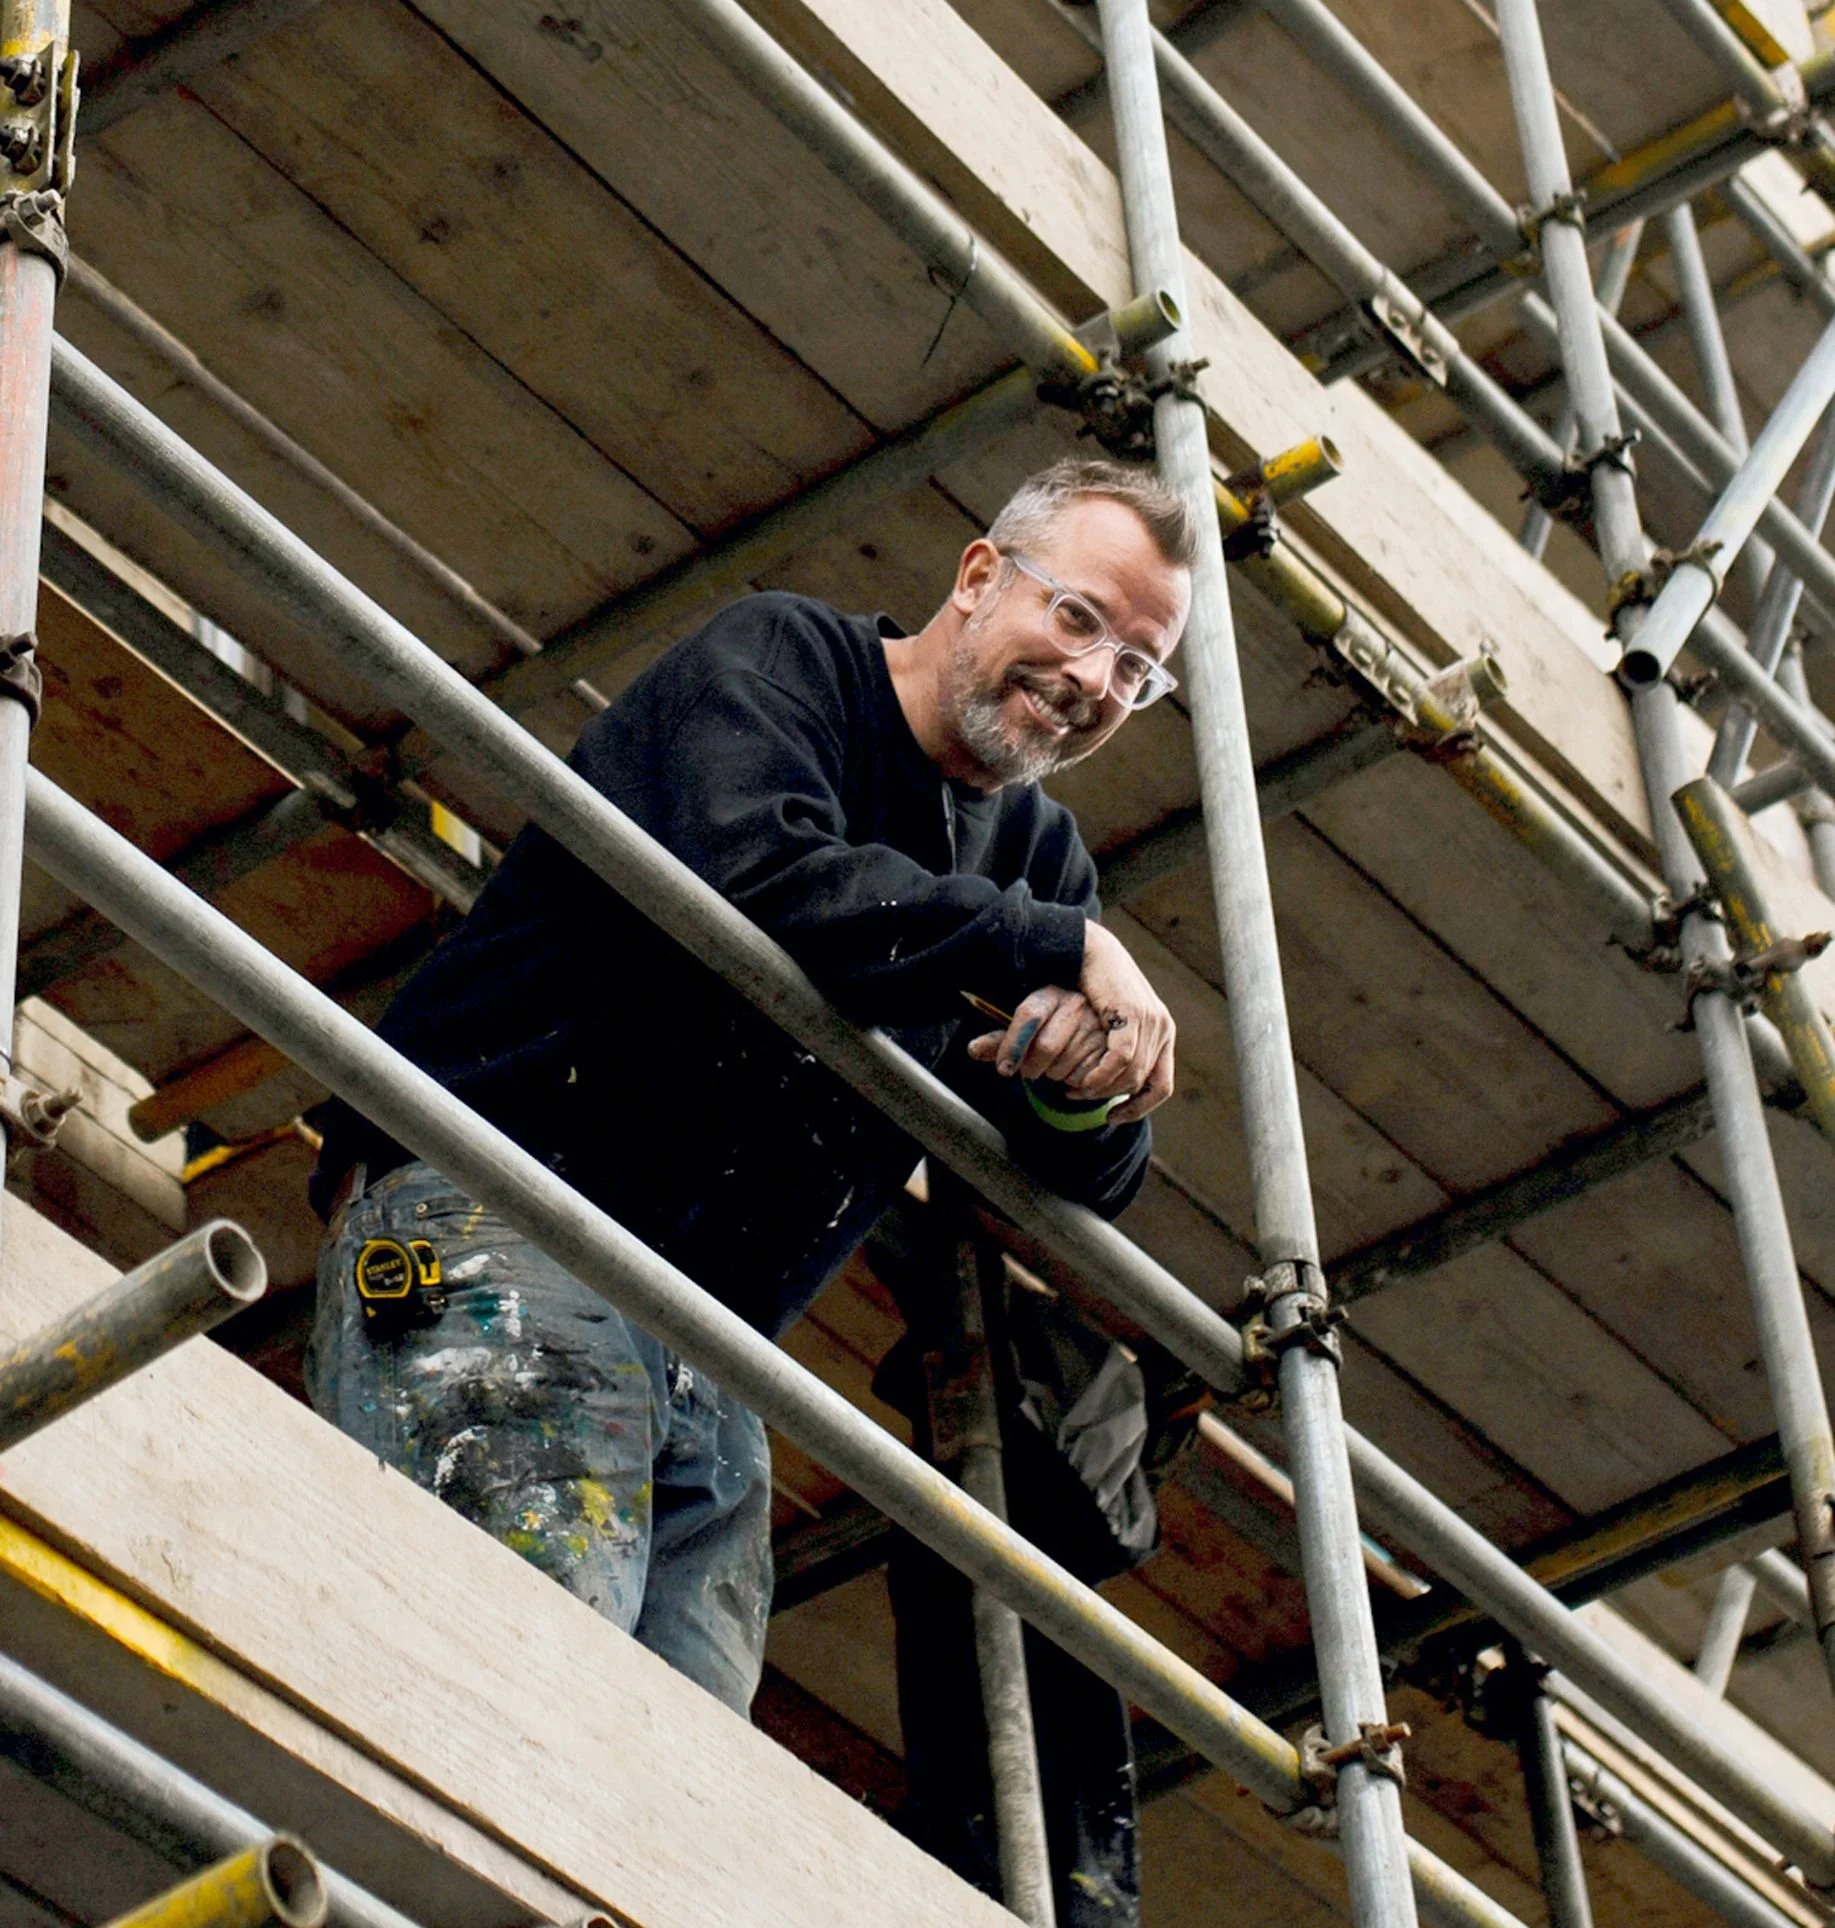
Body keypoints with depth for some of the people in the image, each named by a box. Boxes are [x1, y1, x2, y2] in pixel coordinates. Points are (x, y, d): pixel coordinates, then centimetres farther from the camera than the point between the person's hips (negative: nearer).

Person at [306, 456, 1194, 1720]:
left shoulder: (1040, 858, 21)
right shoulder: (779, 660, 2)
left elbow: (1088, 1187, 12)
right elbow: (765, 882, -22)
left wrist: (1086, 1095, -13)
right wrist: (1060, 948, -15)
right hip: (496, 1225, -8)